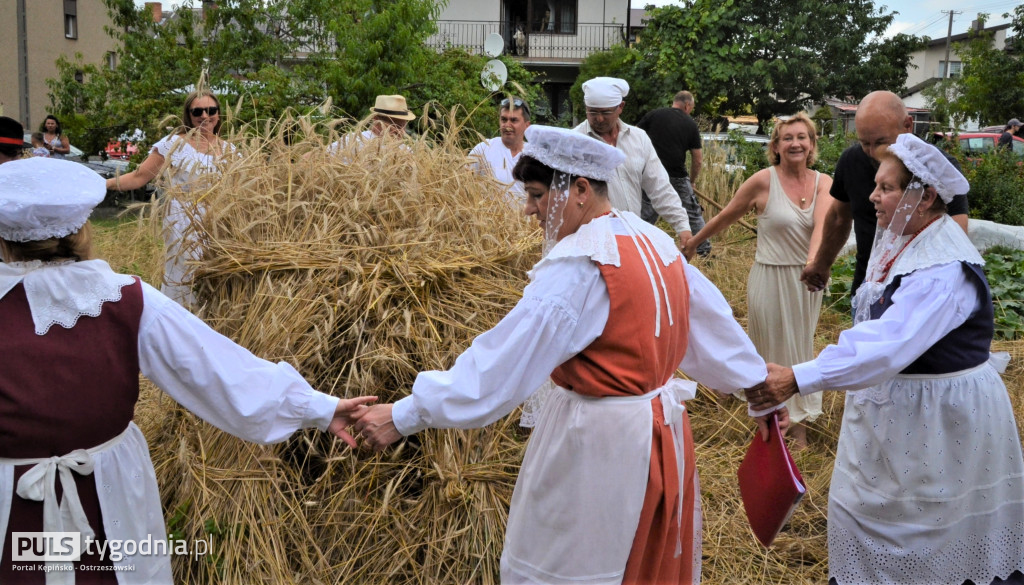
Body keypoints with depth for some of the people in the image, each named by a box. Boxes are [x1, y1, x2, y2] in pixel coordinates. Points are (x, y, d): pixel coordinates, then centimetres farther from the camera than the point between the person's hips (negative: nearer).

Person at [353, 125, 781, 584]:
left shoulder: (578, 267, -23)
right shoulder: (656, 242, 2)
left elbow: (502, 361, -26)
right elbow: (713, 325, 11)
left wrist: (405, 416, -21)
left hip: (595, 446, -8)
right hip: (663, 430, 8)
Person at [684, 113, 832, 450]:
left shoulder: (823, 183, -3)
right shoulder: (764, 181, -11)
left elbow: (822, 223, -21)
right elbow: (725, 217, -1)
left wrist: (814, 260, -39)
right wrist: (692, 243, 6)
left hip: (807, 280, 4)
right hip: (771, 279, -3)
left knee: (801, 348, 15)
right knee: (773, 351, 7)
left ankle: (799, 422, 29)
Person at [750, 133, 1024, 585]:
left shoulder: (945, 268, -27)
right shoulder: (898, 240, 1)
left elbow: (888, 345, -37)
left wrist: (798, 379, -43)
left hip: (936, 415, -8)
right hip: (891, 406, 8)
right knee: (863, 507, 17)